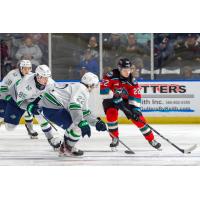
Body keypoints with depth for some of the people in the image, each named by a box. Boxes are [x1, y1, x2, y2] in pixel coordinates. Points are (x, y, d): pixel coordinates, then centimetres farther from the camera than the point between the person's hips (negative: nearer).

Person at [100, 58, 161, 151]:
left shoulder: (131, 80, -17)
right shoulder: (111, 76, -25)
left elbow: (136, 96, -19)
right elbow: (103, 91, -32)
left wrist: (135, 109, -30)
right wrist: (115, 96, -36)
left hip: (125, 99, 2)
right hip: (110, 100, -2)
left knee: (138, 118, -7)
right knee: (111, 114, -30)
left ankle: (151, 139, 5)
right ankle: (115, 139, -11)